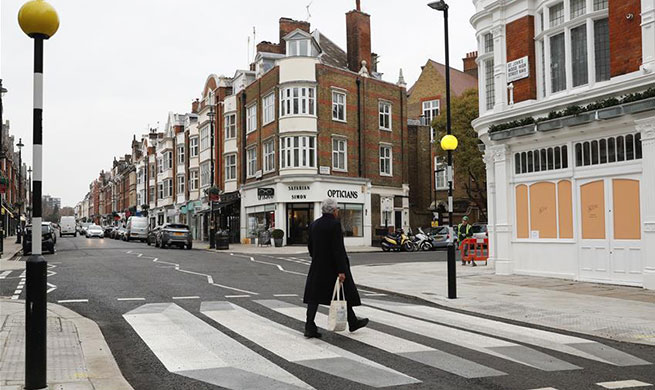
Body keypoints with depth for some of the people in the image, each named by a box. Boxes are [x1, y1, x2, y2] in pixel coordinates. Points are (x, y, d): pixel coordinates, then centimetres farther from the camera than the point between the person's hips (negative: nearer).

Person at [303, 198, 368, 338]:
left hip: (317, 267, 6)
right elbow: (338, 249, -19)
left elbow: (310, 247, 11)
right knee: (344, 294, 10)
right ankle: (352, 322, 26)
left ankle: (310, 327, -2)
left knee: (314, 296, 4)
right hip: (333, 267, -6)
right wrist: (341, 271, -19)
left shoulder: (314, 224, 6)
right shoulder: (335, 224, -15)